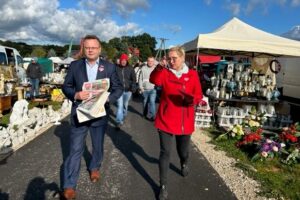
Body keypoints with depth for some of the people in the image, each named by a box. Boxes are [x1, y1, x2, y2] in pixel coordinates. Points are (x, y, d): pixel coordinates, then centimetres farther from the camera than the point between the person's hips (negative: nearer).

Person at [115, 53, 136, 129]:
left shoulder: (130, 68, 0)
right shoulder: (116, 68, -5)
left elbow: (134, 79, 3)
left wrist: (133, 87, -8)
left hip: (128, 90, 2)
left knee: (125, 105, 18)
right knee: (120, 105, -9)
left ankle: (123, 118, 40)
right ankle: (119, 122, -7)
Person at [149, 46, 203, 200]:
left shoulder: (192, 75, 0)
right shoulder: (165, 73, -2)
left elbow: (198, 96, -1)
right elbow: (154, 80, -24)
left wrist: (191, 99, -22)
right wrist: (159, 67, -40)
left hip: (184, 121, 1)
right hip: (165, 120, -1)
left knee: (183, 150, 18)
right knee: (165, 152, -1)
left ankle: (184, 164, 55)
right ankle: (163, 186, 13)